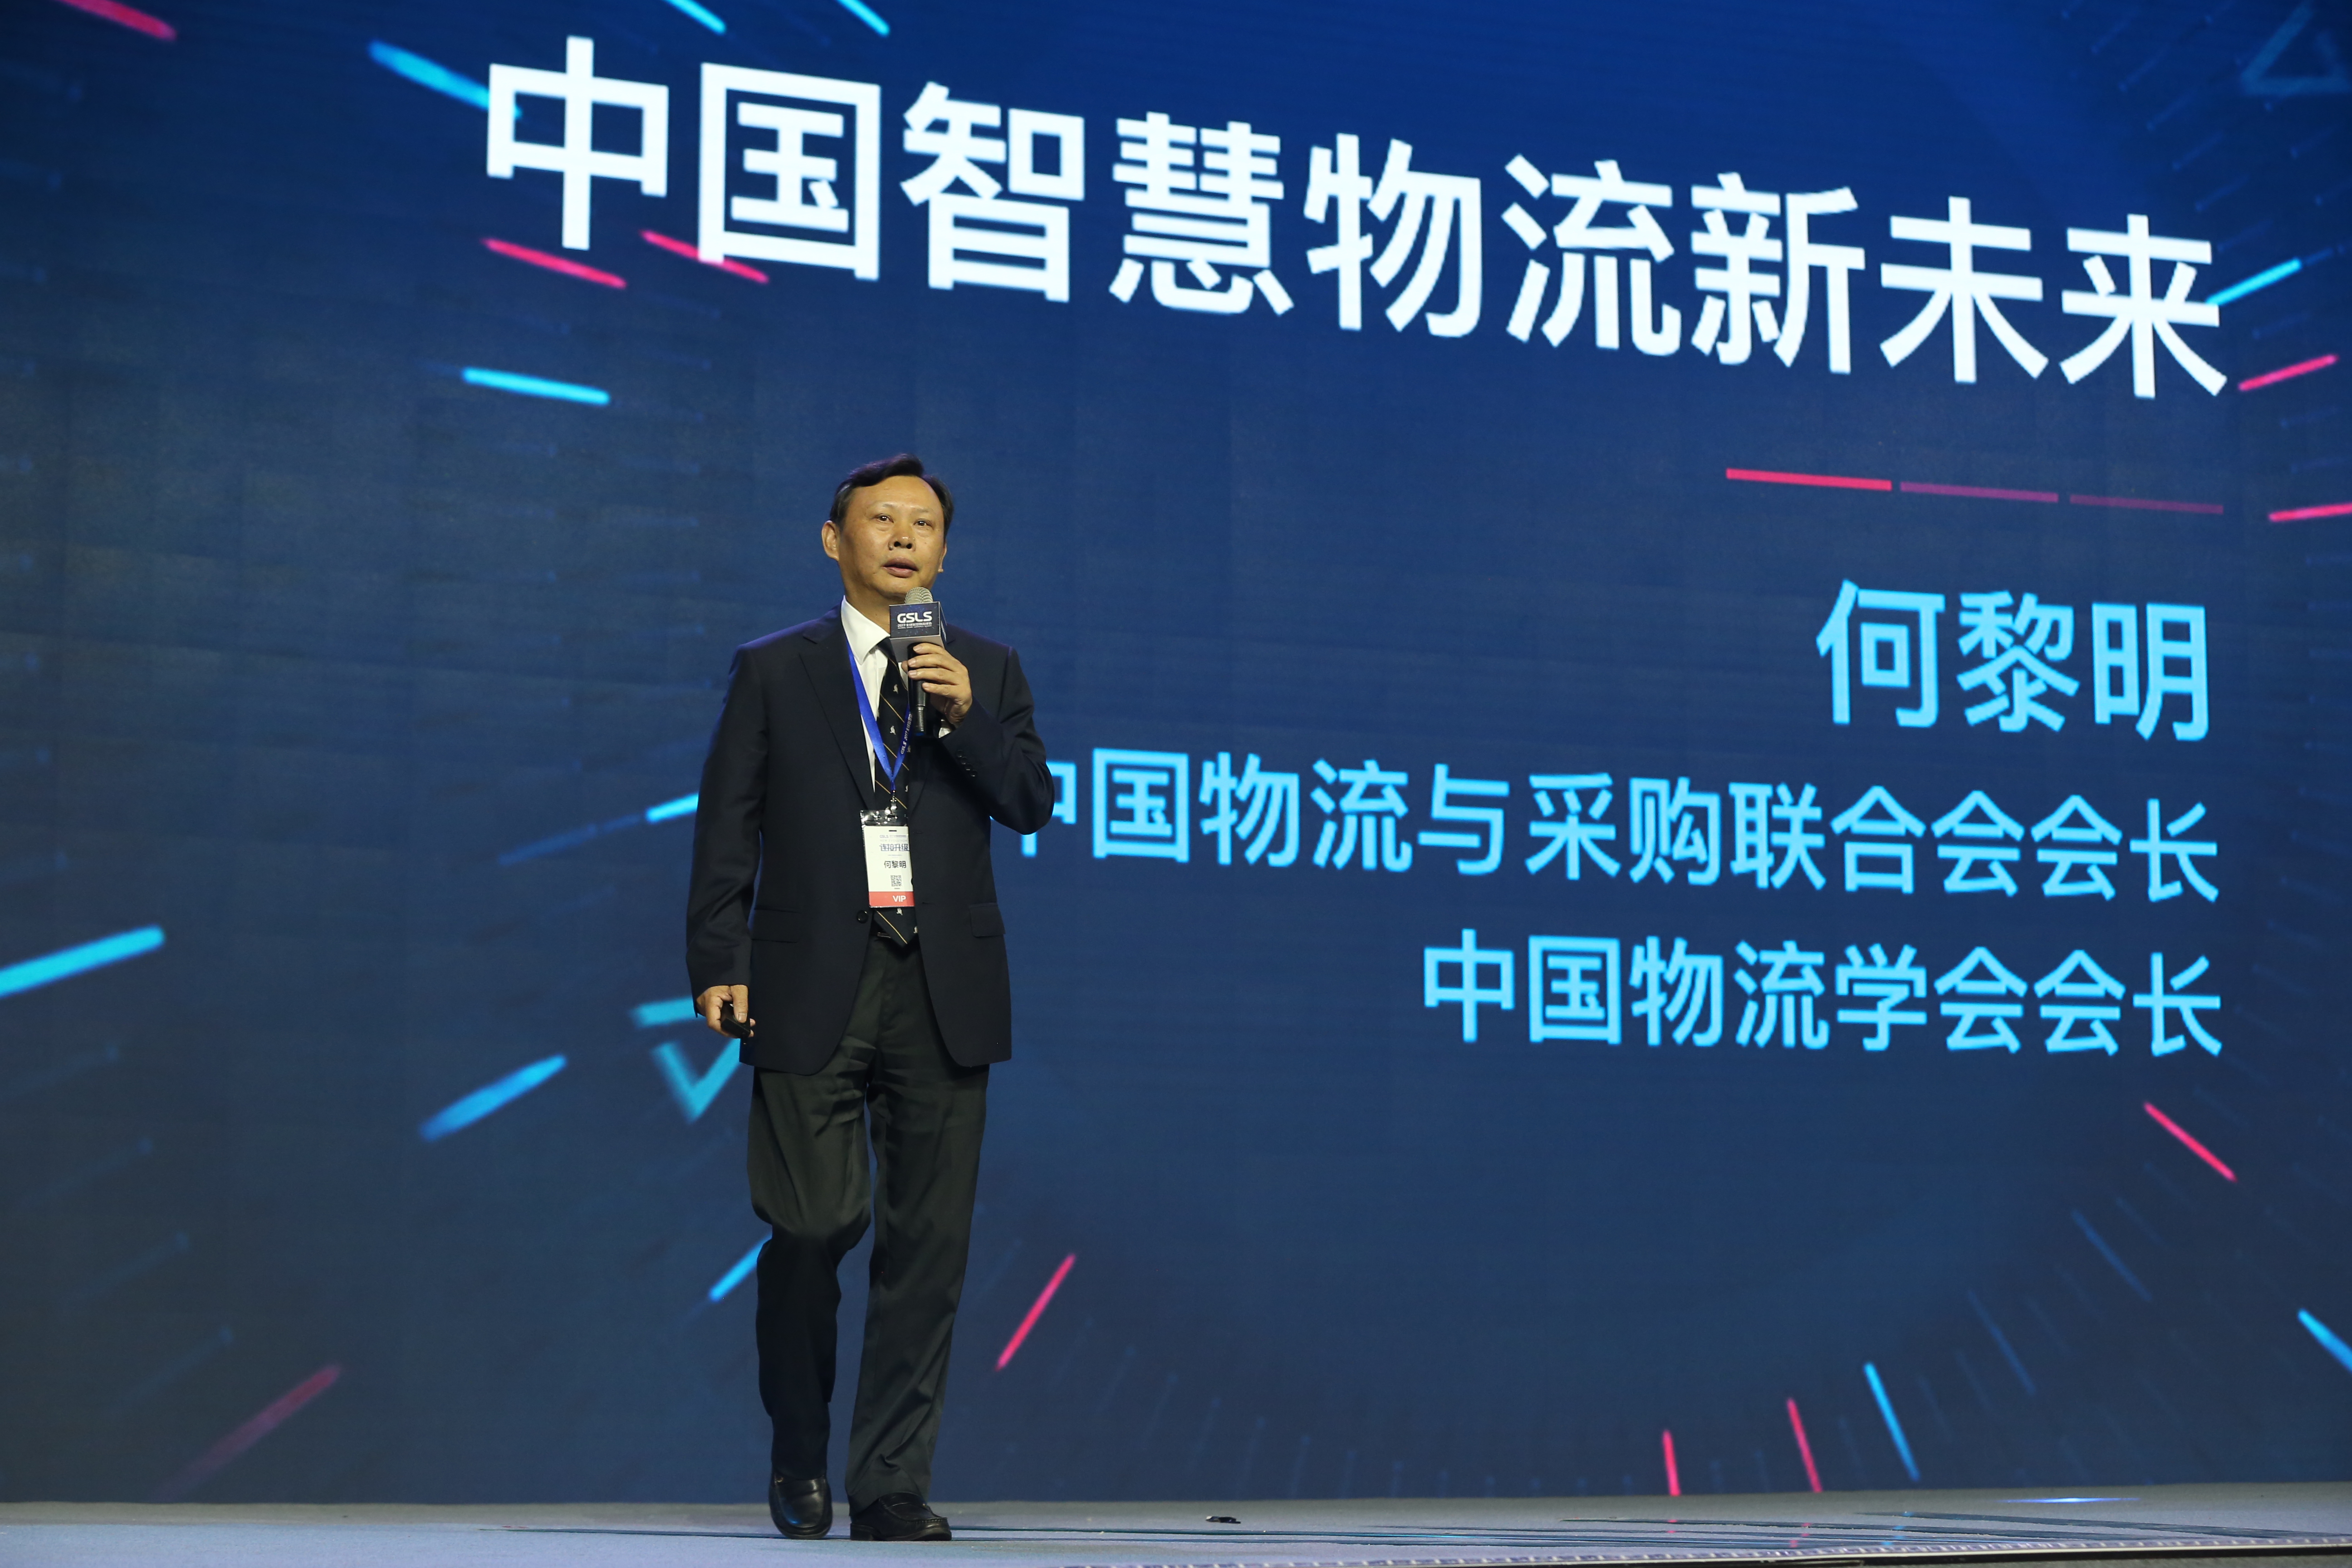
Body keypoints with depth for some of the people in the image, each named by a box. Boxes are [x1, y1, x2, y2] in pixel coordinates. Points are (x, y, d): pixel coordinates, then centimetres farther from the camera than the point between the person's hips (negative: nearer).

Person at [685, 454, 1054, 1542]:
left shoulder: (987, 671, 13)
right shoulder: (773, 671, 9)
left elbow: (1031, 805, 2)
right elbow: (726, 829, 5)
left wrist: (966, 714, -12)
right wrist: (718, 962, -5)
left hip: (944, 992, 2)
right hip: (813, 989, -2)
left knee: (928, 1241, -1)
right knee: (814, 1226, -6)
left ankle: (891, 1484, 7)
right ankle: (799, 1455, 18)